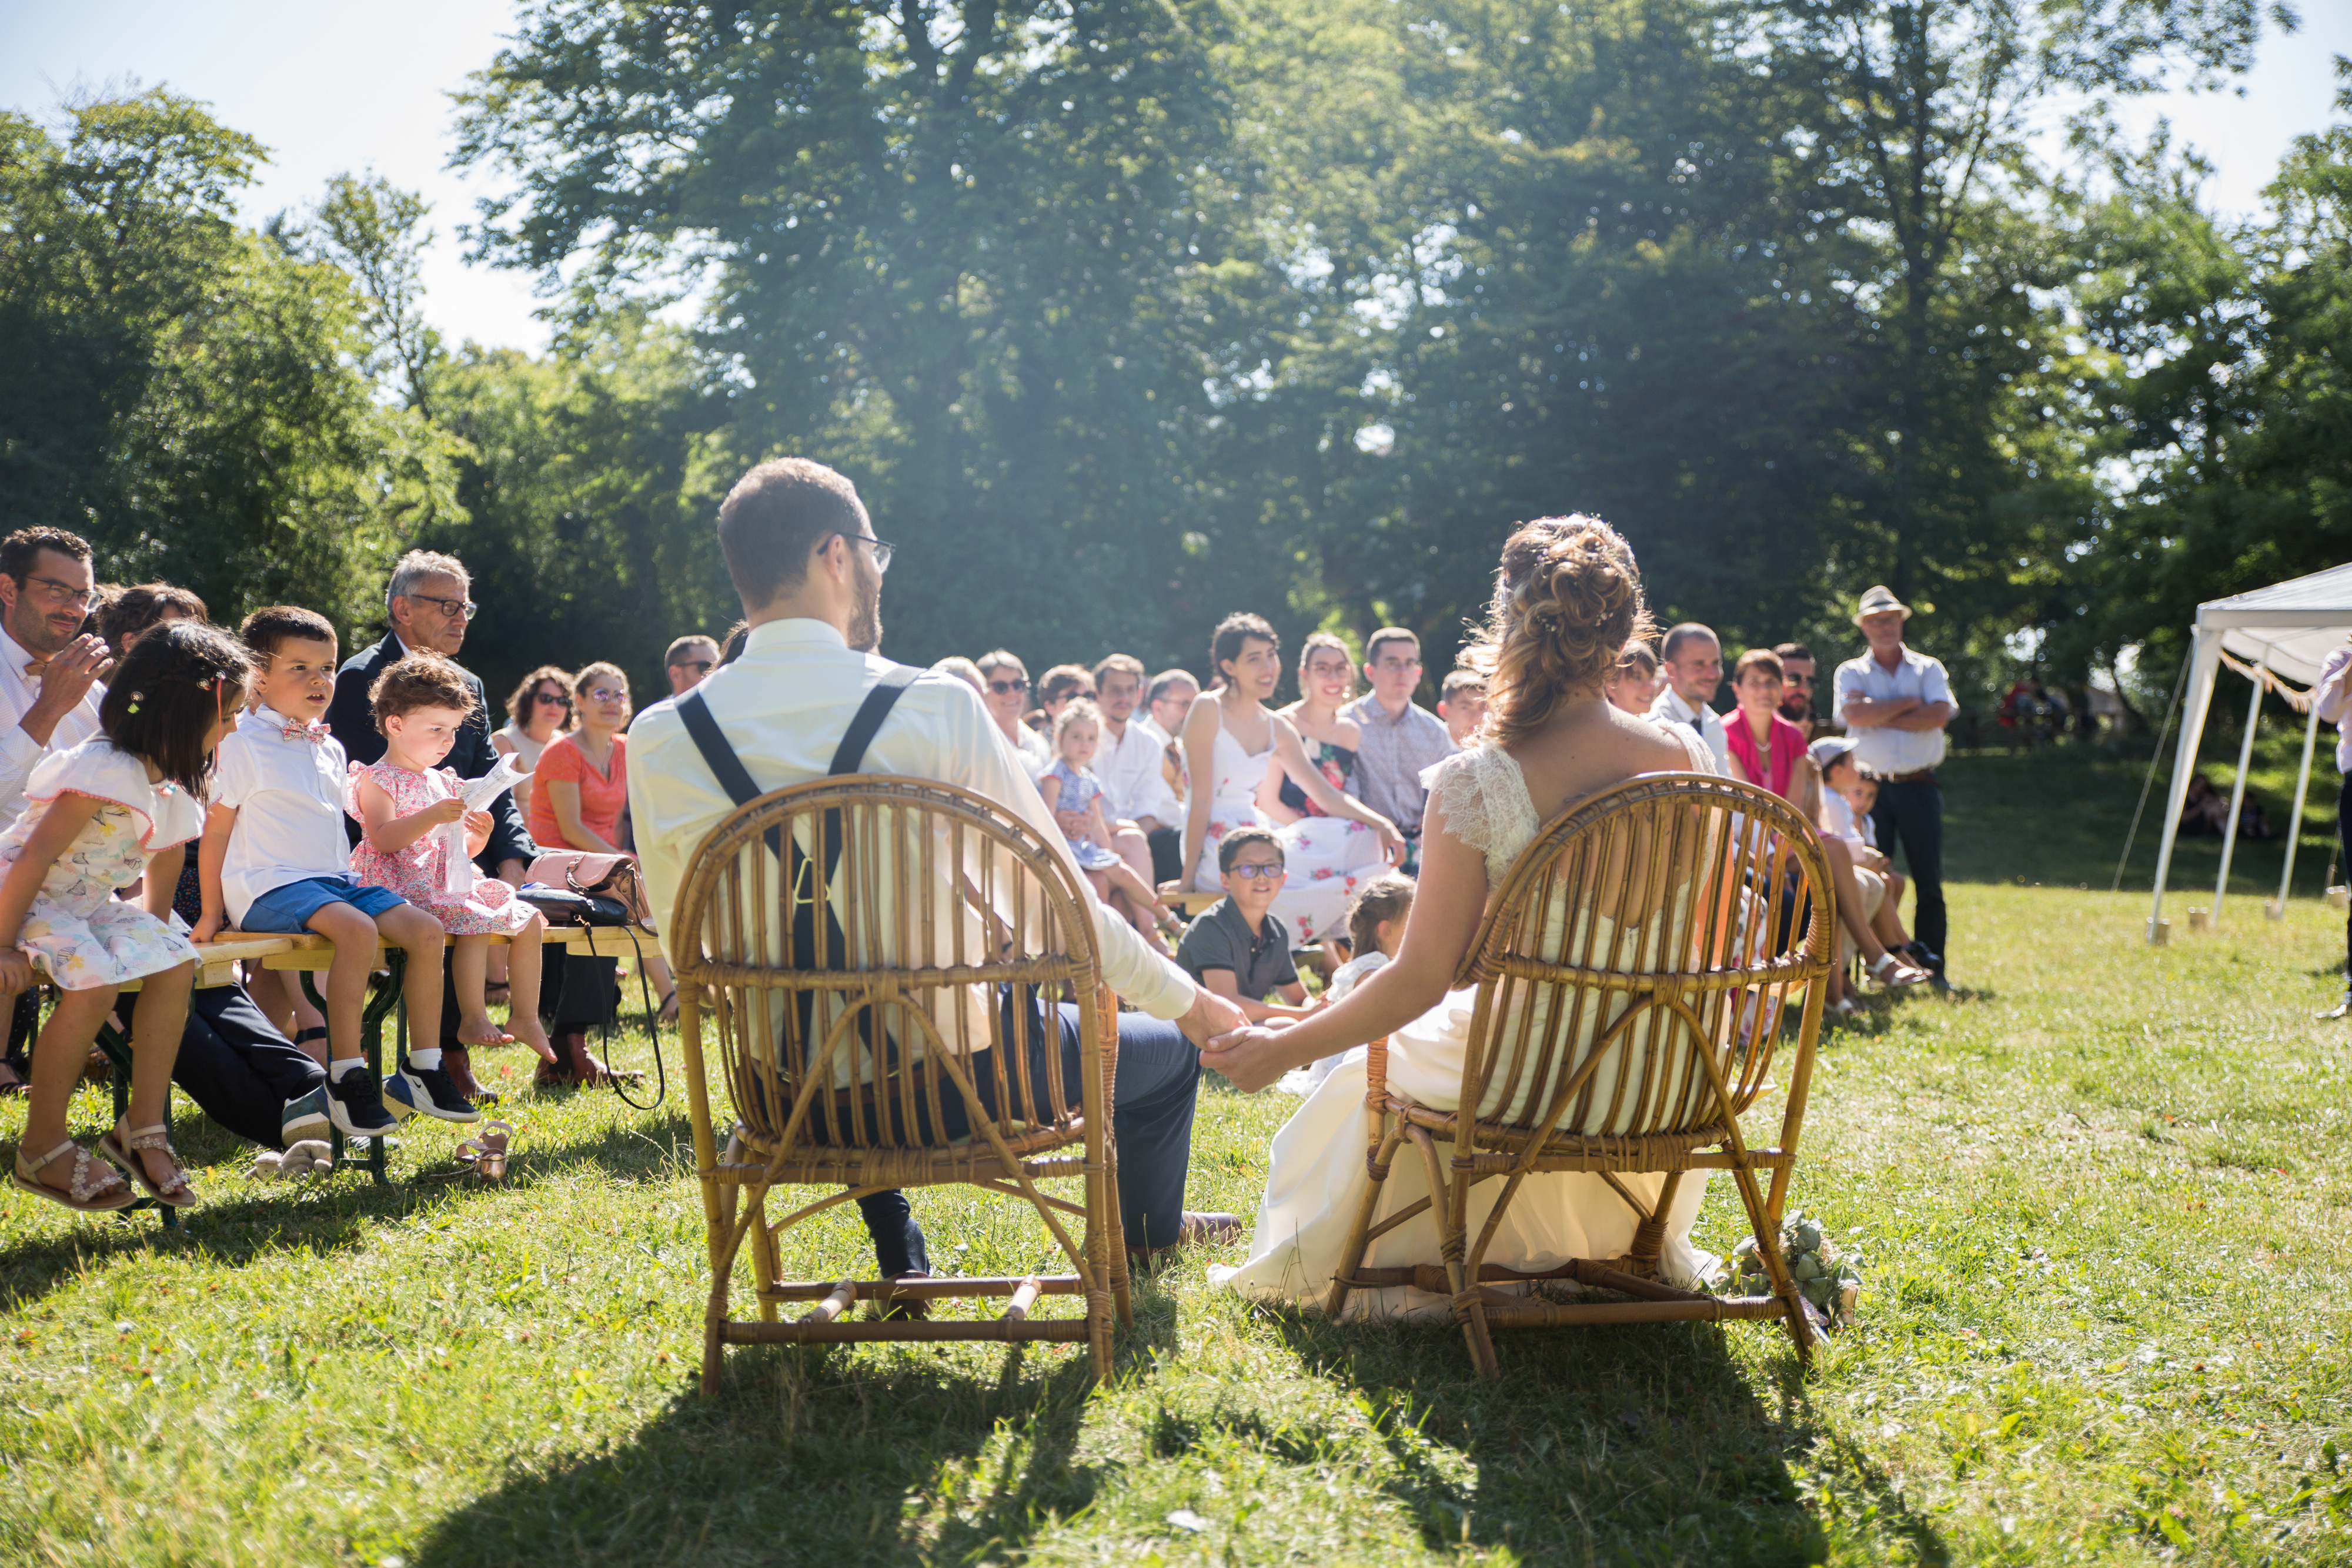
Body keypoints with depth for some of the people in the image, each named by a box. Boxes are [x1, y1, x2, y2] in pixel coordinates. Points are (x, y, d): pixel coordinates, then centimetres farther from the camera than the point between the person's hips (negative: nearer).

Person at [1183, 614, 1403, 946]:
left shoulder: (1277, 729, 12)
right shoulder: (1208, 711, -8)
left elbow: (1328, 796, 9)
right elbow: (1201, 798, -13)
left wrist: (1382, 824, -8)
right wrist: (1188, 878, -16)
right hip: (1216, 842, -8)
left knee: (1362, 837, -7)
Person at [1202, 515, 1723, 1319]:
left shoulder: (1473, 785, -21)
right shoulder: (1689, 756, -8)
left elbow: (1420, 981, -17)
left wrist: (1282, 1051, -3)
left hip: (1527, 1087, -4)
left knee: (1378, 1063, 29)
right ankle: (1639, 1249, 57)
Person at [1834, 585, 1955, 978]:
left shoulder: (1928, 669, 12)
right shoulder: (1852, 672, 10)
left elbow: (1939, 715, -7)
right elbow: (1855, 713, -11)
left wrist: (1881, 717, -8)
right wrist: (1908, 703, -5)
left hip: (1919, 786, 1)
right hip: (1871, 787, -1)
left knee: (1929, 881, 0)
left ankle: (1932, 966, 4)